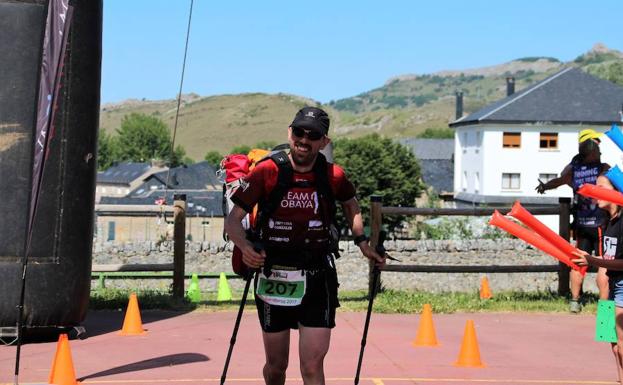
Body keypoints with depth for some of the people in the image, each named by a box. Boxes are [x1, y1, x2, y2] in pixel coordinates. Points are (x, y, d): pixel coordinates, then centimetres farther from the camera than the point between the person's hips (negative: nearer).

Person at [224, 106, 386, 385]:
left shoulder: (333, 176, -2)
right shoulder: (266, 172, -8)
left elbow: (351, 205, 21)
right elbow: (233, 219, -9)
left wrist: (362, 242, 14)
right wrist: (245, 247, -27)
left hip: (317, 279, 0)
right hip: (273, 277, 0)